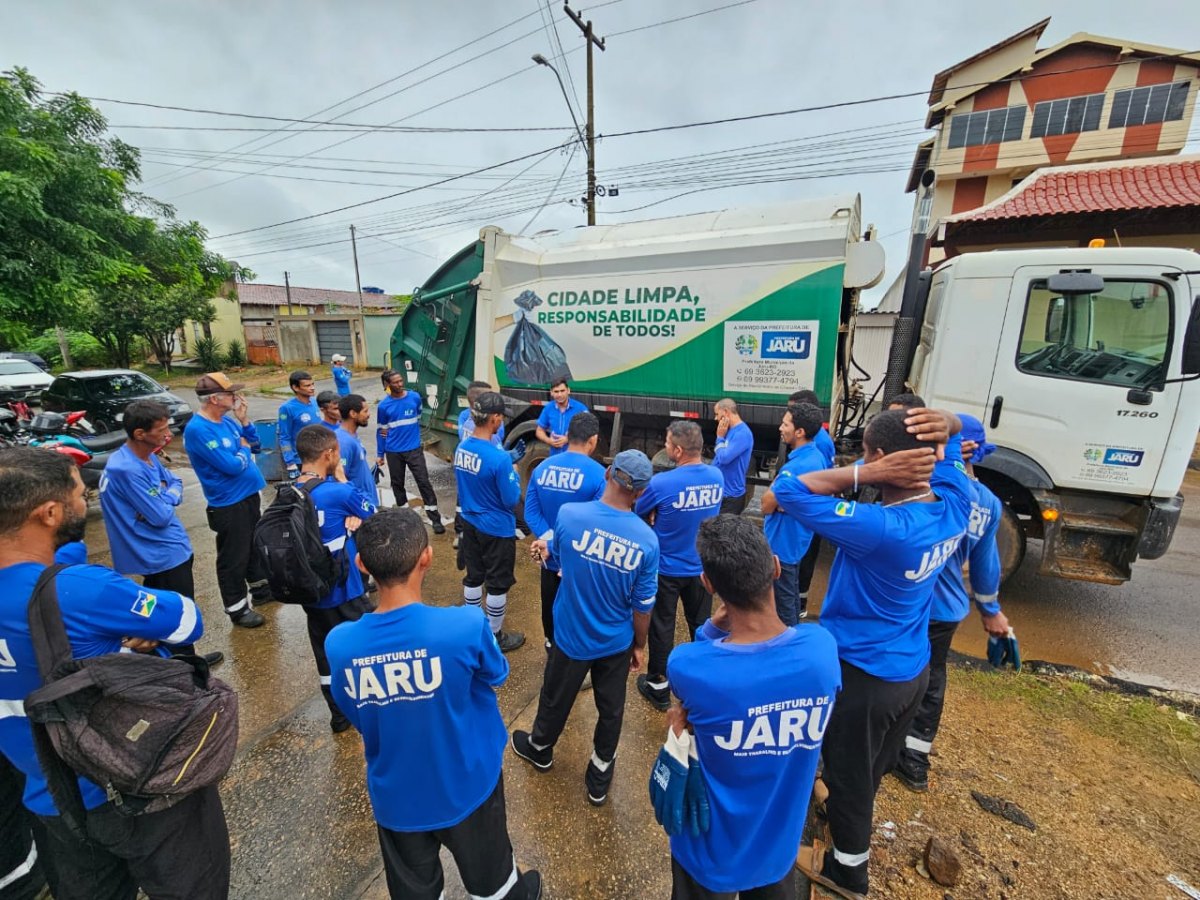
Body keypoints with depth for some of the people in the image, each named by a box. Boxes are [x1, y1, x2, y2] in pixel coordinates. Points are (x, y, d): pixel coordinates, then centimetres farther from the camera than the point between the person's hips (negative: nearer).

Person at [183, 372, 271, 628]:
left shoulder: (226, 420, 3)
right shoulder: (198, 430, -23)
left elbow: (254, 446, 8)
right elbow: (232, 466, -26)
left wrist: (244, 420, -5)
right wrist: (244, 450, -6)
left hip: (249, 494, 9)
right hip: (228, 504, -9)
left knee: (257, 545, 23)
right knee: (234, 558, 6)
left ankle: (261, 588, 42)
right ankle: (237, 608, 22)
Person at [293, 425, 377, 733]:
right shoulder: (339, 492, -24)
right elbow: (374, 515, -6)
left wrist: (351, 520, -15)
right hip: (343, 592, -6)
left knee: (326, 655, 18)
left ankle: (339, 715, 35)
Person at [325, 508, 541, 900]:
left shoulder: (339, 644, -23)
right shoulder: (465, 626, -34)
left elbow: (354, 715, -4)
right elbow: (496, 675, -12)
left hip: (396, 797, 2)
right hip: (466, 787, -2)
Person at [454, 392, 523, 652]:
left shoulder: (461, 449, -4)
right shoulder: (499, 458, -27)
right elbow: (511, 500, -19)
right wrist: (515, 475, -2)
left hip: (470, 524, 7)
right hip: (497, 529, -7)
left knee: (473, 577, 21)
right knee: (497, 584, 10)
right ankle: (495, 636, 26)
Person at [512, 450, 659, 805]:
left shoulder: (568, 514, -24)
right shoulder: (647, 540, -21)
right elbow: (643, 606, -10)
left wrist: (546, 546, 21)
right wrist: (640, 645, 6)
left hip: (572, 636, 1)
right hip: (617, 643, 0)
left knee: (556, 698, 26)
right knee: (611, 711, 23)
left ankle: (539, 749, 55)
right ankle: (599, 779, 46)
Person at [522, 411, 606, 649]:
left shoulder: (542, 467, -6)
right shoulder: (599, 474, -22)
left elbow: (531, 513, -7)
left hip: (551, 557, 5)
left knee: (550, 609, 25)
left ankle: (553, 648, 48)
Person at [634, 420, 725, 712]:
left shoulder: (662, 483, -27)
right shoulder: (717, 477, -9)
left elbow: (639, 513, -10)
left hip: (668, 568, -4)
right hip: (702, 567, 5)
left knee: (662, 627, 14)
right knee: (701, 625, 23)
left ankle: (659, 686, 31)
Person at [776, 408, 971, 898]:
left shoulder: (881, 529, -37)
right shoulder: (955, 504, -13)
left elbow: (789, 490, -35)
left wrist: (869, 473, -33)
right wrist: (946, 424, -18)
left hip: (864, 674, -7)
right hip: (913, 668, 8)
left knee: (850, 770, 20)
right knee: (876, 762, 32)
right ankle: (847, 811, 61)